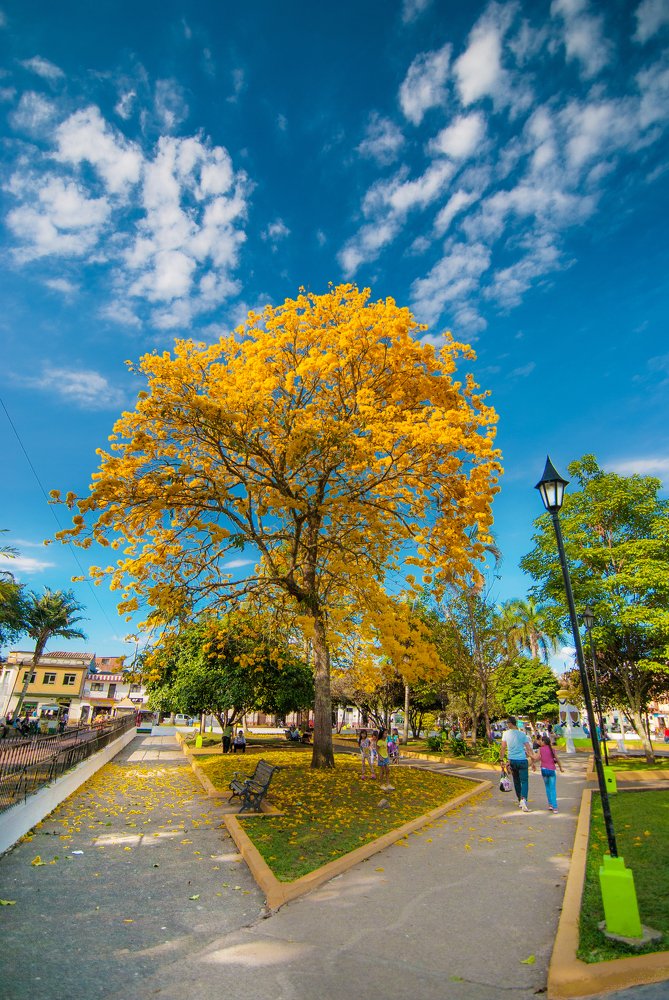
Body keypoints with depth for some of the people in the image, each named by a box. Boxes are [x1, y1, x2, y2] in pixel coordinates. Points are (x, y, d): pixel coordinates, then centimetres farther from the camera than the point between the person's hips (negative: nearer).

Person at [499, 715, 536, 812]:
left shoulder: (506, 734, -1)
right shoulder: (522, 734, -2)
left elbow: (503, 748, -2)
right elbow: (529, 749, -2)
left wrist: (501, 760, 4)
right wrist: (533, 762, 6)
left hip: (512, 760, 2)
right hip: (522, 760, -2)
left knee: (516, 781, 17)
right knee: (524, 781, -1)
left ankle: (520, 801, 25)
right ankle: (523, 799, -22)